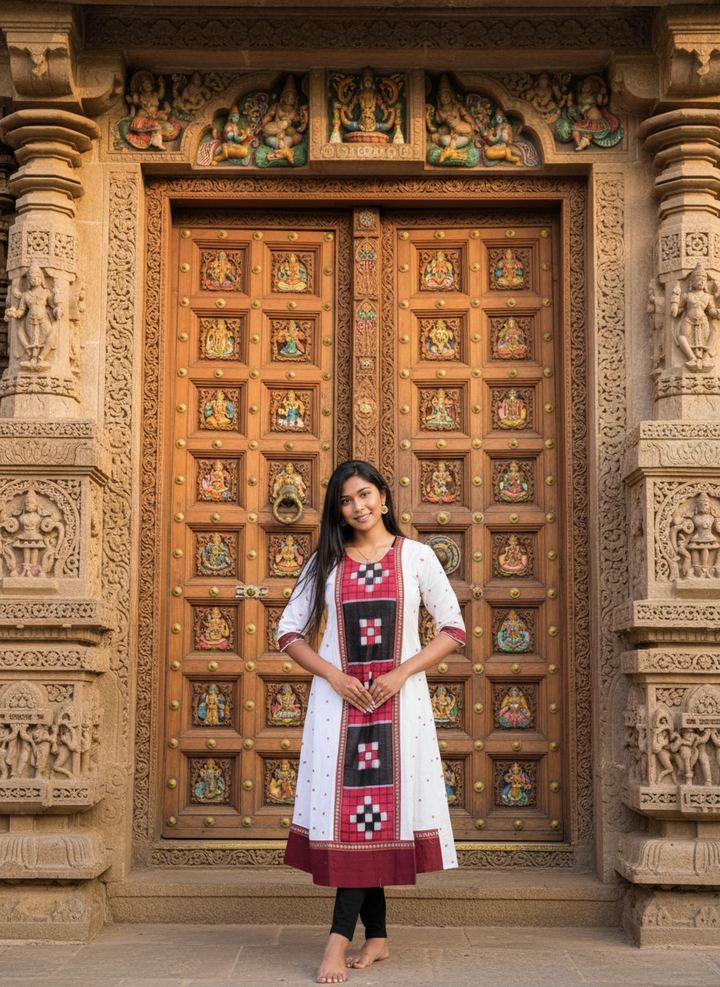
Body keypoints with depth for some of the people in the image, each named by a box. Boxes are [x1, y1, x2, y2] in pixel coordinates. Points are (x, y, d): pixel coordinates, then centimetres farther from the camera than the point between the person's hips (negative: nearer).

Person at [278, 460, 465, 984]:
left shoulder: (416, 556, 3)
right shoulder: (326, 563, 8)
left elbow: (454, 628, 4)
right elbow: (290, 632, 9)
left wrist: (402, 672, -8)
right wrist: (333, 675, -6)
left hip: (398, 699, -2)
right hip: (339, 698, 2)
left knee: (374, 808, -7)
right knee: (347, 810, 1)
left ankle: (339, 937, -6)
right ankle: (377, 936, 11)